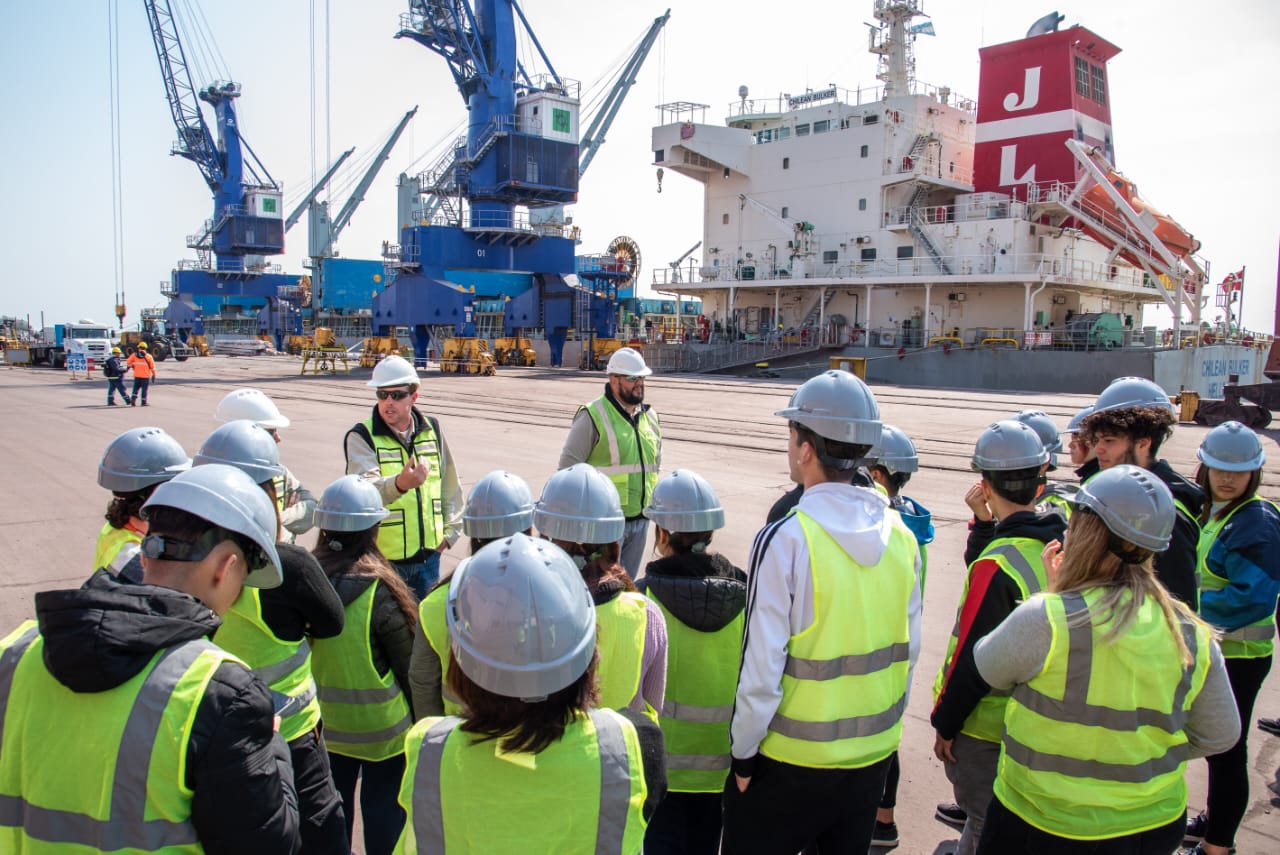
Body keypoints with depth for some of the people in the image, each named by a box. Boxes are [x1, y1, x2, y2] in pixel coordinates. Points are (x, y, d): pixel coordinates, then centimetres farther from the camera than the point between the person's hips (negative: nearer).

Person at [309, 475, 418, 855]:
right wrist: (420, 717, 3)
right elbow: (409, 664, -13)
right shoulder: (379, 590, -24)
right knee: (383, 806, 14)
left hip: (325, 720, 4)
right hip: (379, 724, -4)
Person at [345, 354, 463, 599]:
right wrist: (400, 484, -47)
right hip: (383, 556, -4)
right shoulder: (361, 437, -10)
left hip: (429, 552, 4)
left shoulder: (431, 429, 6)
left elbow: (450, 484, 16)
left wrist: (450, 530, 10)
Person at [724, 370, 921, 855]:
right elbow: (908, 649, 4)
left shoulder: (785, 540, -21)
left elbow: (762, 667, -19)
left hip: (793, 759, -5)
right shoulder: (900, 535, -5)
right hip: (875, 752, 5)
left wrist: (743, 753, -6)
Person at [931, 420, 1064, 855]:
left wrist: (945, 723, -11)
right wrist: (985, 523, 1)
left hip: (988, 724, -7)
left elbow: (974, 657, -21)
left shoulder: (997, 562, -25)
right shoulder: (1061, 543, -2)